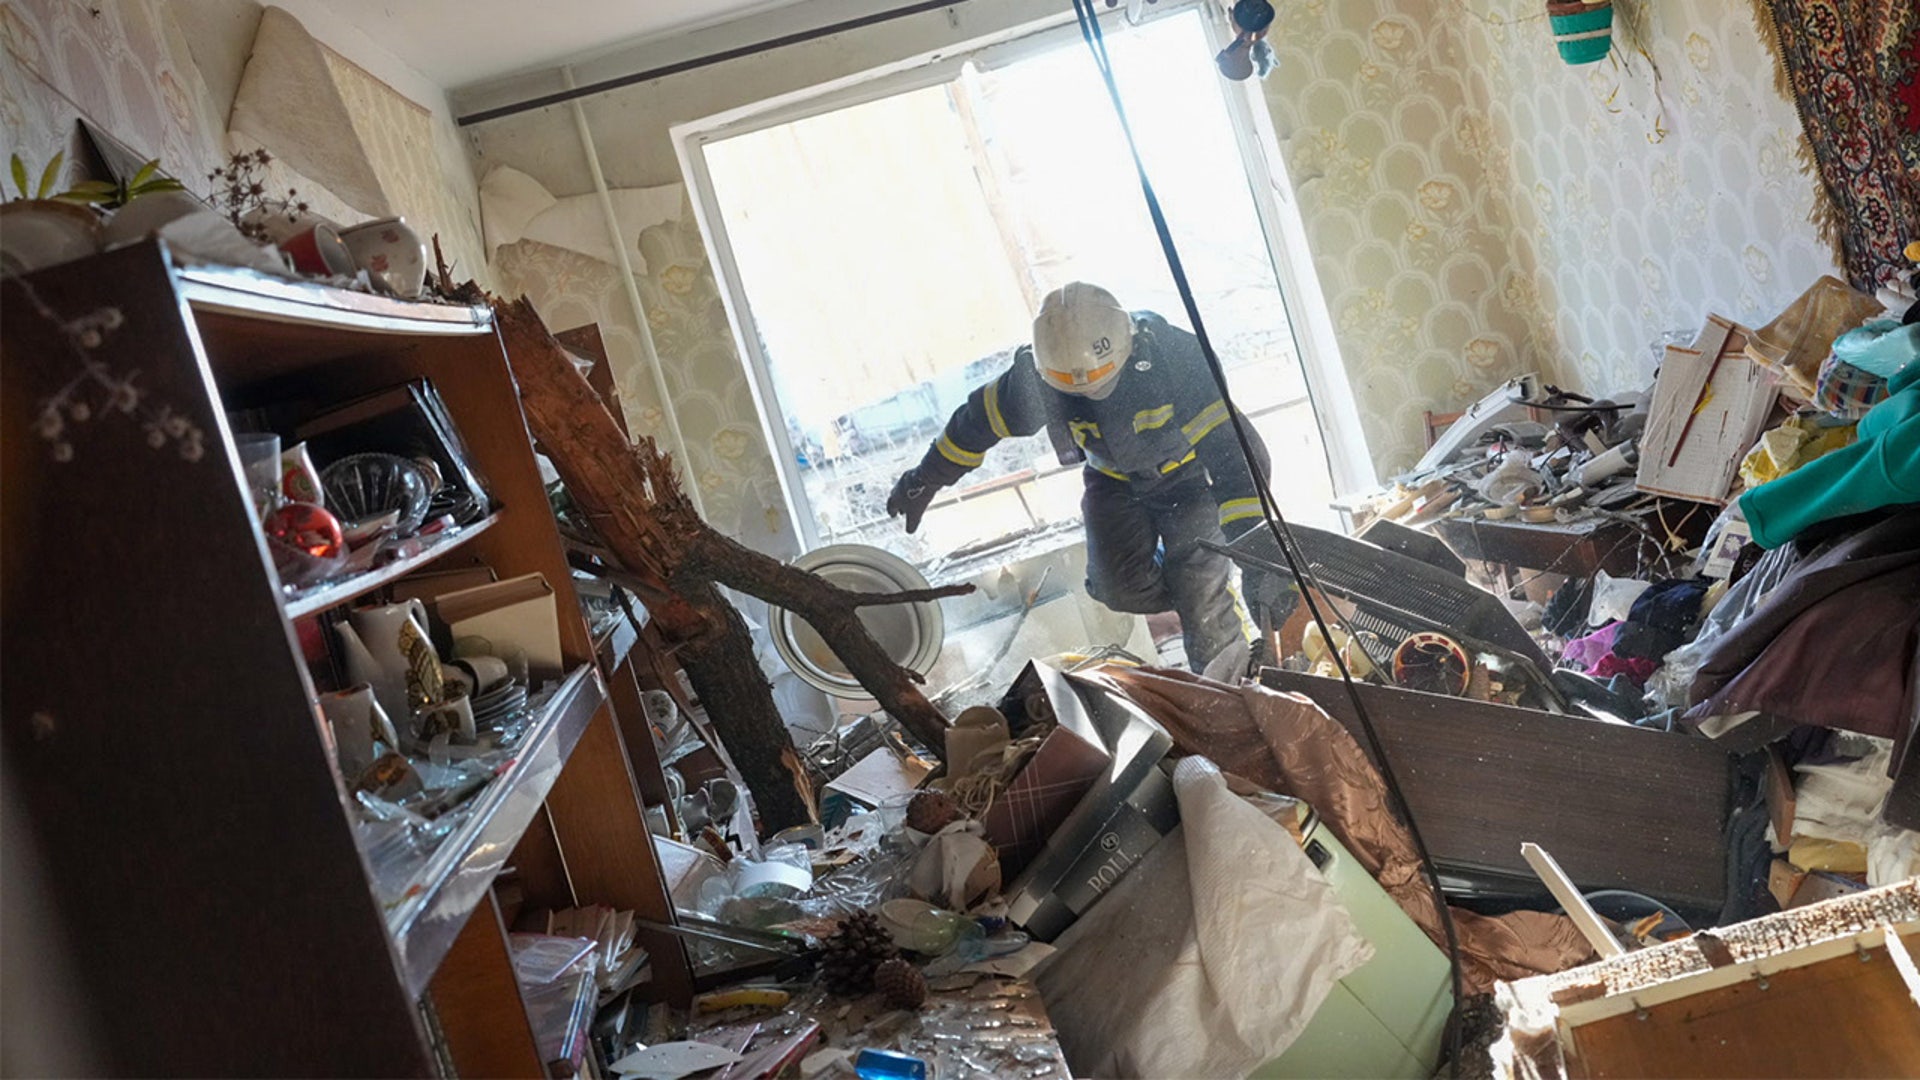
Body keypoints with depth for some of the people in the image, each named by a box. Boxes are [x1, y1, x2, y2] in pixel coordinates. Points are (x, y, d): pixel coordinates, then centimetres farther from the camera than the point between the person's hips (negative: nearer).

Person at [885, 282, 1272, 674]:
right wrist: (926, 479, 4)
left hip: (1188, 476, -3)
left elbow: (1230, 444, -35)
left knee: (1205, 600, -13)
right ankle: (1214, 597, 14)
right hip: (1116, 480, 4)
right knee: (1119, 588, -15)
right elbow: (982, 420, -7)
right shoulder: (1036, 376, -25)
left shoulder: (1172, 355, -35)